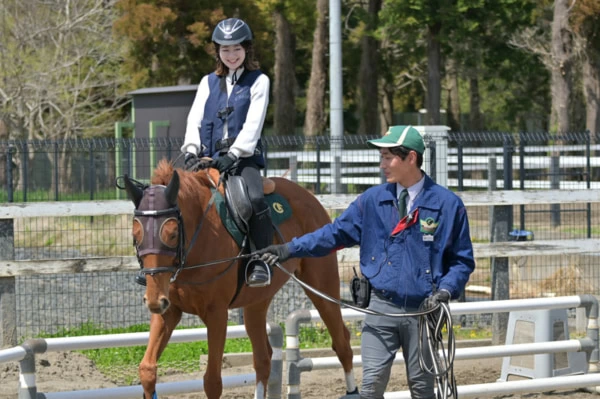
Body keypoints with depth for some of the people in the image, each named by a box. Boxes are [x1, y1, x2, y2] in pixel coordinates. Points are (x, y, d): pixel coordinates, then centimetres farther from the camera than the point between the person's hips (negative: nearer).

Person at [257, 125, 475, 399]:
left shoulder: (447, 204, -4)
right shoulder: (373, 200, 3)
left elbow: (462, 260, 0)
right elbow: (336, 233, 5)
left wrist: (446, 290, -16)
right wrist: (290, 249, -3)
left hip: (423, 311, -1)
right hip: (381, 307, 1)